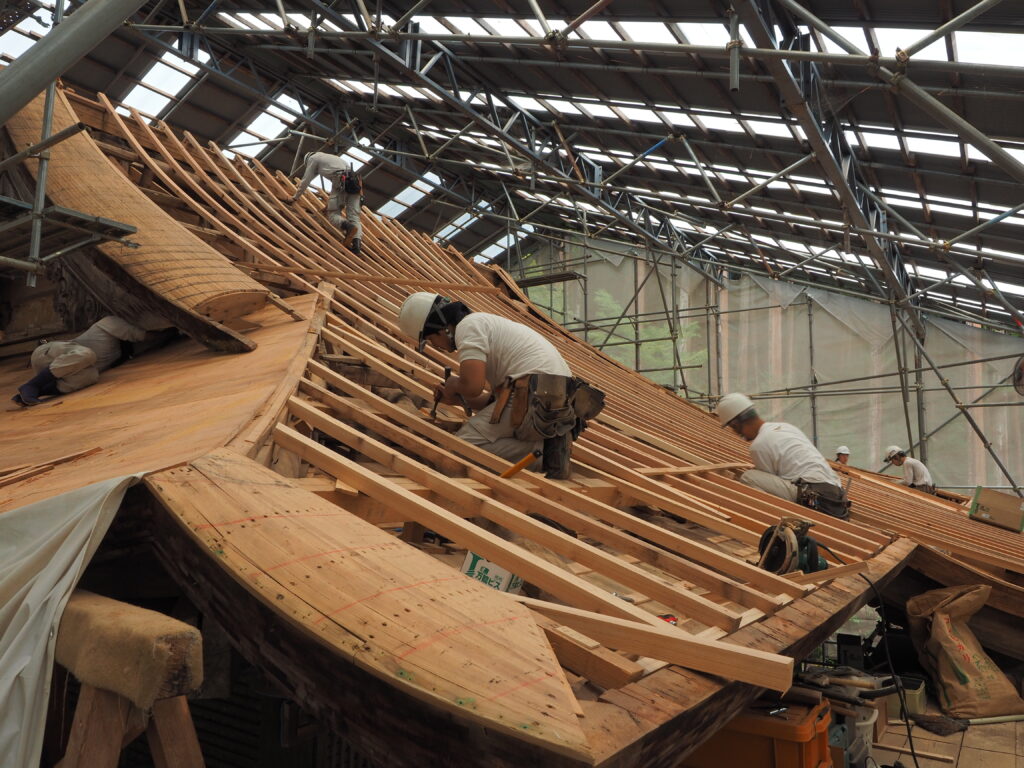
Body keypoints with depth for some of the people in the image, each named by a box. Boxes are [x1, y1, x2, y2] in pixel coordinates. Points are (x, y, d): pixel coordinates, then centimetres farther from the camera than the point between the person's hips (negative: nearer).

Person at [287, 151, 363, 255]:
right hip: (355, 181, 6)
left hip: (341, 182, -6)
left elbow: (306, 180, 19)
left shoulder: (312, 158, 20)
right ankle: (357, 243, -27)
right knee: (354, 216, -3)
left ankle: (347, 226, -35)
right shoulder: (331, 158, 41)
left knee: (333, 214, -2)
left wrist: (295, 197, 29)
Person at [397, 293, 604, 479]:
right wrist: (456, 398, 24)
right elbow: (499, 396, 32)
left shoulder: (467, 326, -1)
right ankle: (549, 444, 1)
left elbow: (472, 386, -16)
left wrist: (455, 385, 7)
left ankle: (543, 452, -14)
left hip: (536, 398, -10)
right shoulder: (485, 322, 31)